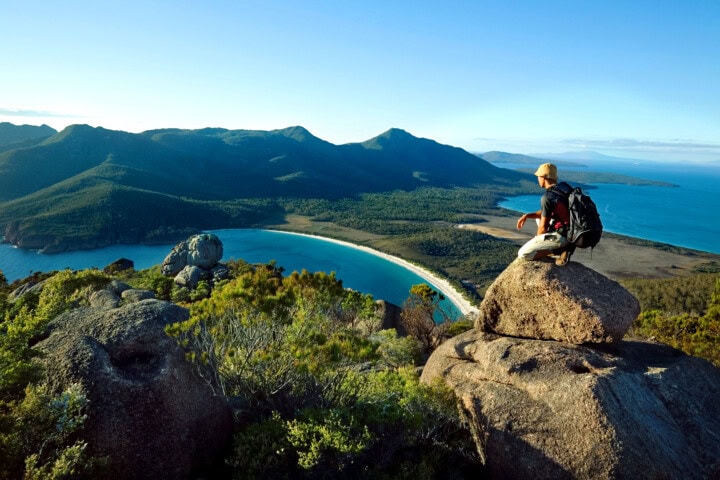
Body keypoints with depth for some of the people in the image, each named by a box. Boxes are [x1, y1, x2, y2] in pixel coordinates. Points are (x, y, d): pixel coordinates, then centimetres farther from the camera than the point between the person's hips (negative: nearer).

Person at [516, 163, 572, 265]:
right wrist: (527, 215, 10)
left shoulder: (547, 197, -19)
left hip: (560, 236, -9)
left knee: (523, 254, -8)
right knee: (539, 217, 31)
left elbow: (543, 227, -14)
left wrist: (536, 239, 6)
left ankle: (560, 251, -9)